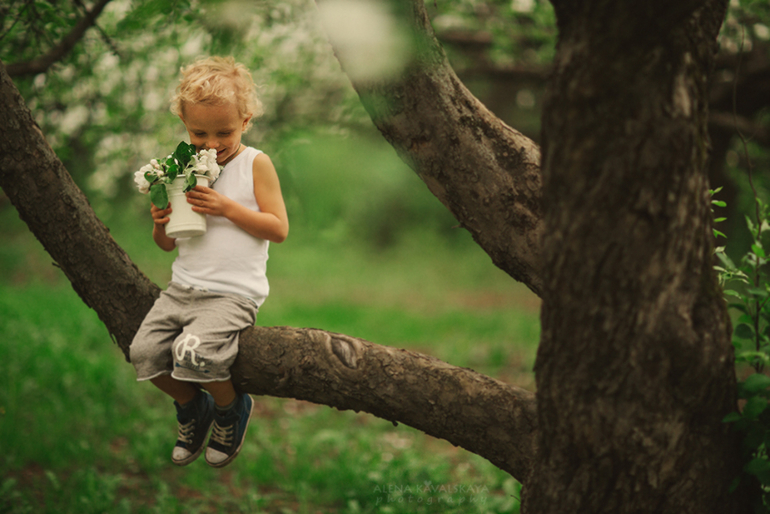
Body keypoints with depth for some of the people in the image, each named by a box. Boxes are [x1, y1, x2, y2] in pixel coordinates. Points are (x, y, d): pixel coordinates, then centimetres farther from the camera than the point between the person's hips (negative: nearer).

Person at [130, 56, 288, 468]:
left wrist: (227, 208, -18)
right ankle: (191, 407, 16)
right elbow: (168, 244, 17)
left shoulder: (254, 164, -3)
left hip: (233, 293, -5)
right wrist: (161, 225, -8)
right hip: (183, 287, 6)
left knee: (195, 350, -28)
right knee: (145, 350, -14)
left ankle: (232, 409, 5)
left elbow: (278, 229, -9)